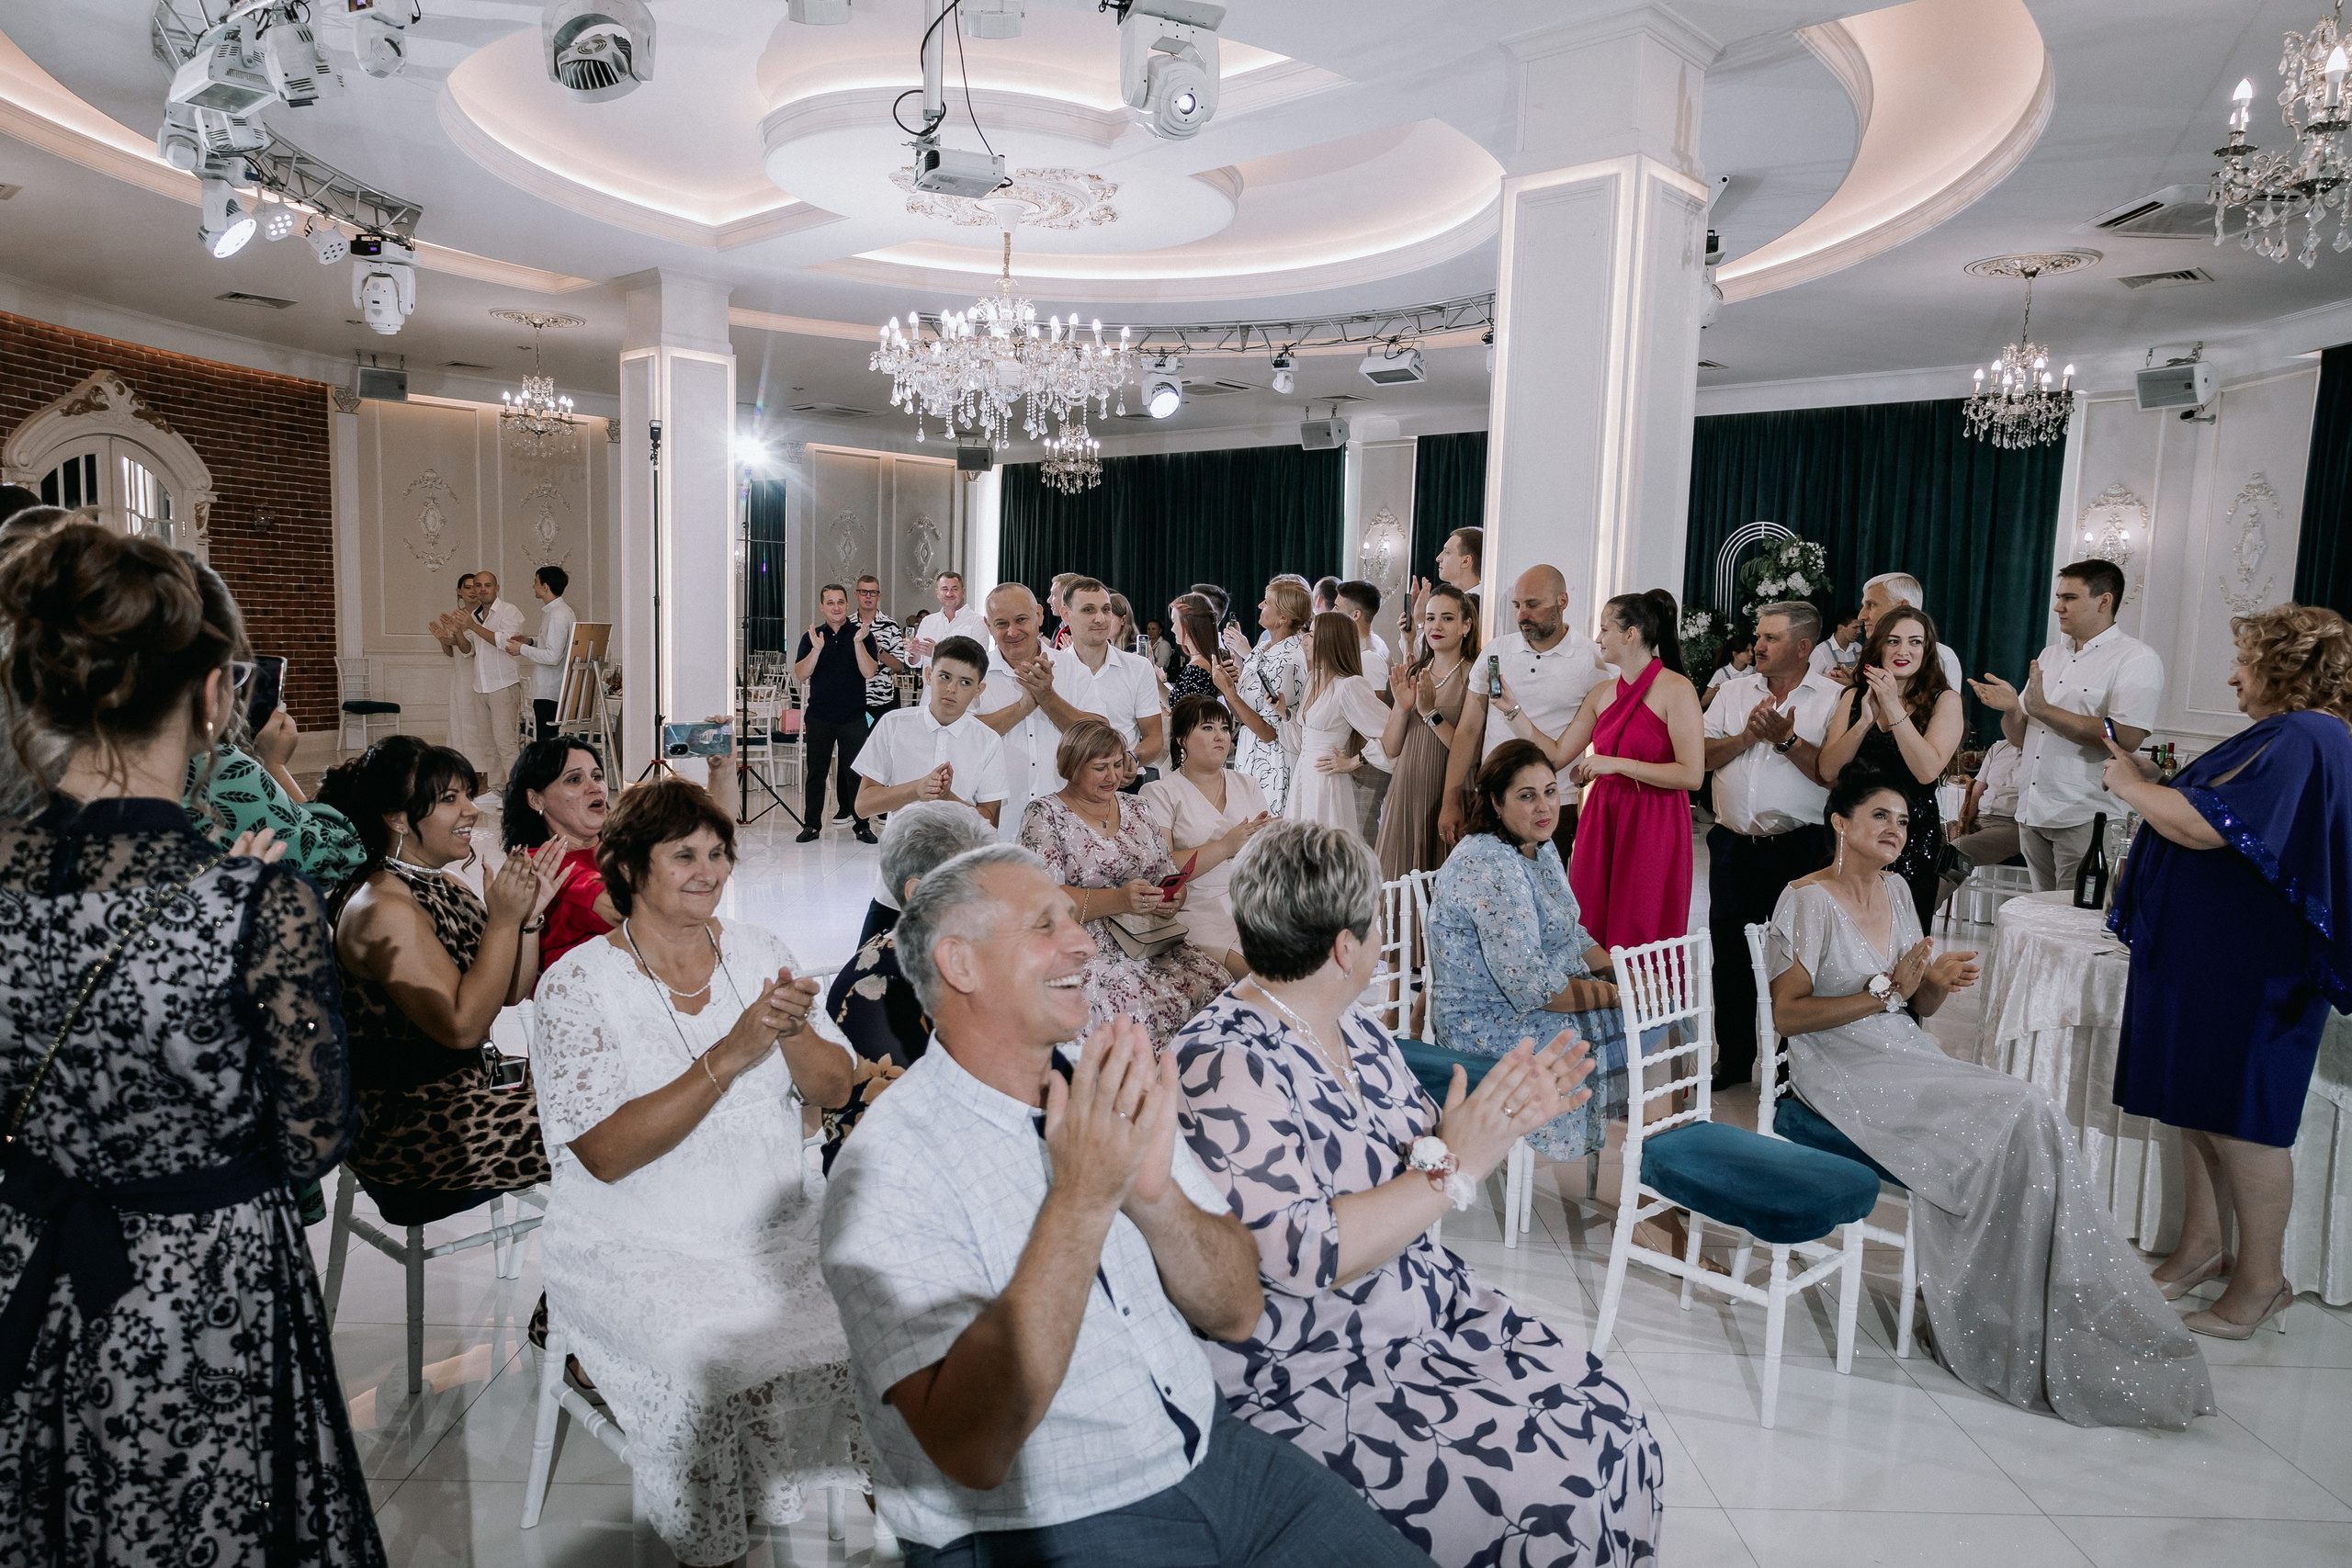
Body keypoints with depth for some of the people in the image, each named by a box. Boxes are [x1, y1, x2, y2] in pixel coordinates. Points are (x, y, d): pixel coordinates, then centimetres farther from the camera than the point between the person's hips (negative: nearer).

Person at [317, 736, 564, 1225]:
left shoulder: (446, 887, 9)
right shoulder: (382, 907, -18)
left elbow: (512, 994, 10)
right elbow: (461, 1026, -23)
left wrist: (530, 916, -5)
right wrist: (503, 918, -22)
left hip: (461, 1095, 9)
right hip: (406, 1131, -9)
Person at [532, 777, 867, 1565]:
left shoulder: (761, 952, 6)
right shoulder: (578, 983, -7)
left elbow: (835, 1088, 4)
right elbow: (605, 1153, -16)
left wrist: (794, 1034, -18)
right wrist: (731, 1055, -24)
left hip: (776, 1233, 4)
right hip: (638, 1254, -4)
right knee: (724, 1369, -29)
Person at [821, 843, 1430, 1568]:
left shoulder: (1110, 1095, 2)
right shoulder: (887, 1170, -17)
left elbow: (1237, 1313, -1)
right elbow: (971, 1450, -24)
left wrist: (1154, 1193, -20)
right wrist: (1081, 1197, -29)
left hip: (1213, 1454, 5)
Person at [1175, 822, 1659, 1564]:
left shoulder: (1358, 1029, 5)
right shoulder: (1226, 1067, -23)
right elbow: (1305, 1258, -28)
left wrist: (1504, 1116, -3)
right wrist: (1456, 1168, -23)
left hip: (1433, 1308, 8)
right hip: (1311, 1376, -8)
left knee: (1615, 1425, -2)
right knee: (1552, 1490, -16)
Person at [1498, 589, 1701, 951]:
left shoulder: (1676, 689, -9)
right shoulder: (1602, 693, 11)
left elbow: (1692, 774, -15)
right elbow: (1558, 755, 10)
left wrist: (1616, 764, -16)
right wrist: (1512, 708, 5)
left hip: (1654, 826, -6)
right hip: (1601, 822, 6)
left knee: (1640, 940, 0)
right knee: (1593, 936, 6)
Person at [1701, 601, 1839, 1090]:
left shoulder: (1833, 698, -2)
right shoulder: (1734, 690, 10)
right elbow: (1701, 756, 3)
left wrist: (1787, 739, -17)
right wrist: (1748, 735, -10)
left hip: (1798, 847, -4)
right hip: (1733, 844, 4)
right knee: (1730, 954, 11)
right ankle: (1733, 1059, 24)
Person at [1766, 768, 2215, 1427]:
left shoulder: (1895, 890, 13)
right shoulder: (1808, 901, -10)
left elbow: (1916, 1008, 17)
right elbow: (1786, 1014, -16)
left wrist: (1936, 983, -6)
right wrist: (1887, 990, -20)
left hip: (1908, 1056, 7)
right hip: (1844, 1071, -7)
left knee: (2032, 1115, -17)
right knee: (2018, 1116, -20)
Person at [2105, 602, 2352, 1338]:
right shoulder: (2286, 735, 14)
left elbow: (2205, 827, -25)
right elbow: (2212, 812, 18)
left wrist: (2133, 787, -11)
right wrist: (2155, 782, 7)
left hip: (2251, 969, -10)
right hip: (2212, 952, 10)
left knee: (2238, 1117, 0)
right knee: (2199, 1103, 15)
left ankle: (2262, 1277, 14)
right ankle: (2202, 1245, 27)